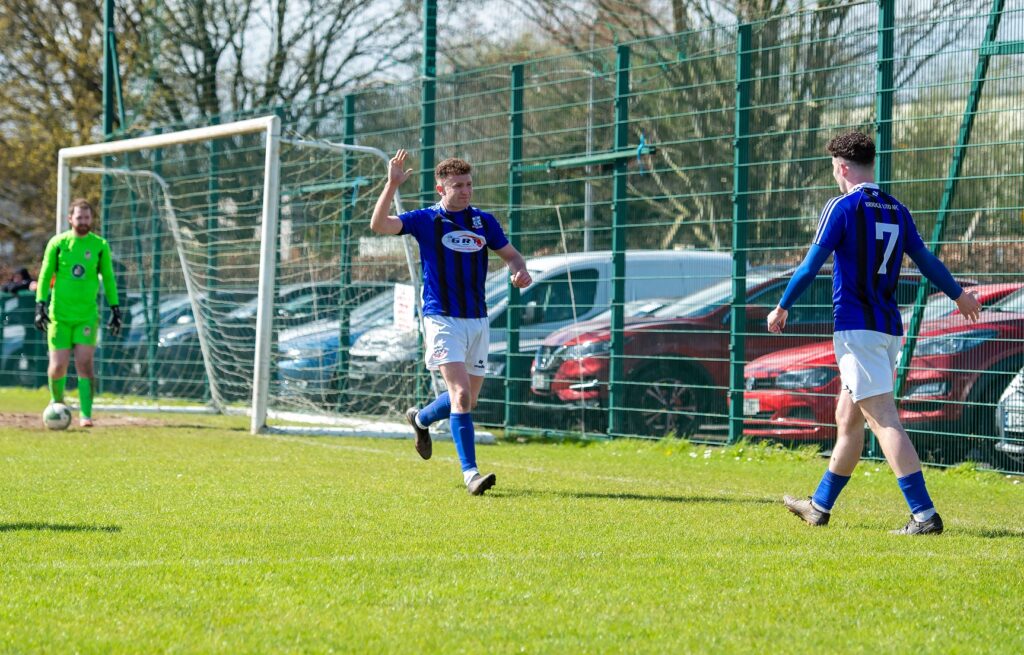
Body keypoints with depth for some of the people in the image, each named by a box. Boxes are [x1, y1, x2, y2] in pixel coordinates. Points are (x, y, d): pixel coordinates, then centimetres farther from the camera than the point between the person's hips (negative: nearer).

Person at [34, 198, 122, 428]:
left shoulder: (100, 245, 4)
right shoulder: (57, 243, 1)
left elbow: (108, 278, 11)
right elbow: (45, 275, 4)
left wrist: (115, 309, 7)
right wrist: (40, 304, -5)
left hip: (87, 314, 0)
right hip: (60, 314, 0)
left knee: (84, 363, -12)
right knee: (58, 367, -1)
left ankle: (86, 414, -7)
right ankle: (57, 403, 27)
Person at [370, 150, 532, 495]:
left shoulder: (484, 221, 8)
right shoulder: (426, 220, -3)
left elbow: (512, 255, 18)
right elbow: (379, 225, -15)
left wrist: (520, 271, -5)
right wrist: (392, 184, -25)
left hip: (477, 320, 5)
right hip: (442, 320, -5)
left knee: (468, 400, 12)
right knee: (461, 394, -18)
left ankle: (420, 419, 43)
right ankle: (470, 473, -16)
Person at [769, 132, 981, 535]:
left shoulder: (842, 207, -8)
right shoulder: (896, 211, 11)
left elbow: (811, 265, -8)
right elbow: (925, 259, 23)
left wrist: (782, 308, 6)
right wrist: (959, 296, 39)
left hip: (856, 328, -7)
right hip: (889, 328, 7)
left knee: (884, 420, -13)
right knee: (847, 419, 18)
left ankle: (924, 514, -22)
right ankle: (820, 506, 30)